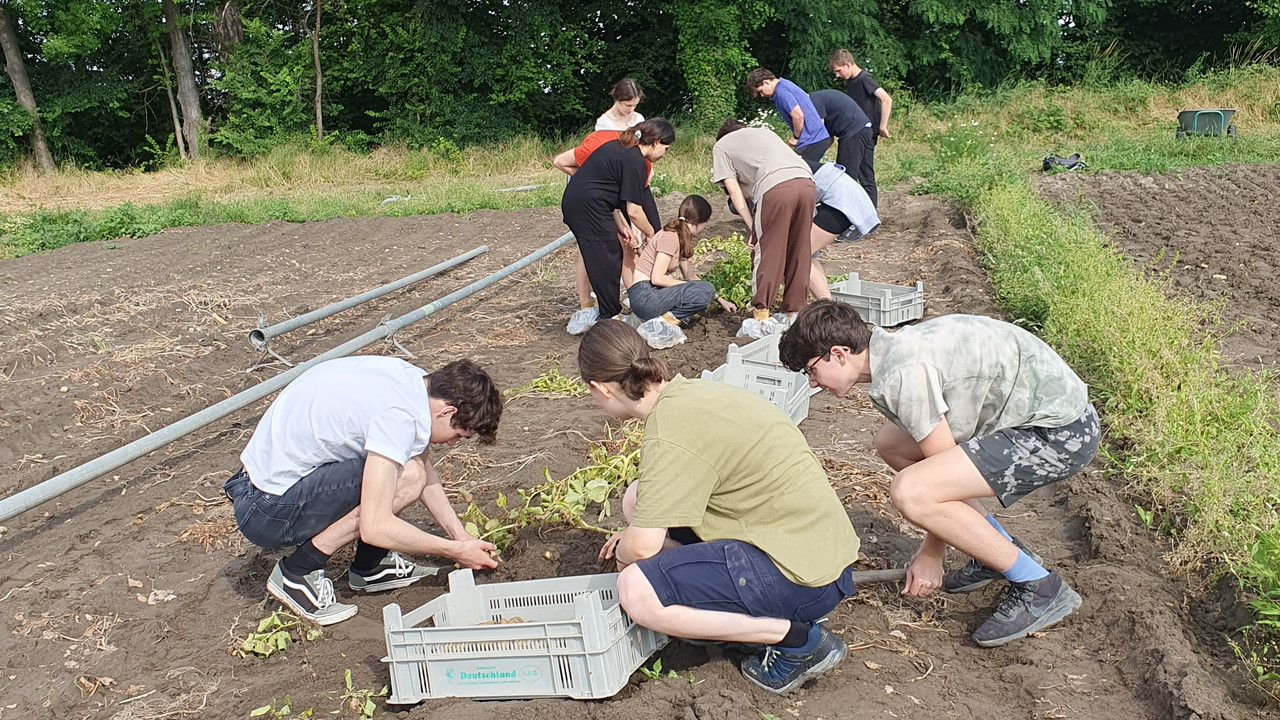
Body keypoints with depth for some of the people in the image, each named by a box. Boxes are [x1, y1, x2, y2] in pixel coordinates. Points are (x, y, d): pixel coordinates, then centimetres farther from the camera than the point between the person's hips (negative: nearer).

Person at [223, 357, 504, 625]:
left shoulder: (410, 377, 1)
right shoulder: (398, 415, -26)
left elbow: (425, 468, 15)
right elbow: (375, 527, -26)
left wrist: (460, 536, 9)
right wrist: (455, 551, -14)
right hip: (266, 513, -9)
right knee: (407, 477, -22)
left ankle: (369, 567, 13)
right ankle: (296, 573, -9)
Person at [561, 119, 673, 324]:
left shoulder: (619, 147, 15)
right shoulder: (634, 162, -14)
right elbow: (633, 211, -12)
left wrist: (623, 227, 9)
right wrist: (651, 234, 4)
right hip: (588, 208, -10)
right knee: (606, 264, -1)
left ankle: (610, 314, 24)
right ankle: (610, 319, 9)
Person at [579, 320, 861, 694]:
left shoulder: (670, 429, -22)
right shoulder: (690, 391, 5)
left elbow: (642, 547, -21)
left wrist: (622, 552, 3)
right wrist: (634, 535, 27)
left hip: (806, 578, -9)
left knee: (635, 590, -20)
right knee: (639, 501, 8)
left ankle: (799, 639, -7)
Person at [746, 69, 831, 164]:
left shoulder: (781, 92, -15)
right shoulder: (785, 84, 17)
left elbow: (798, 116, -24)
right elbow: (807, 96, 30)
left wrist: (795, 137, -7)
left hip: (810, 142, -10)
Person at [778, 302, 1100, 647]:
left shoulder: (903, 373, -22)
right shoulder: (894, 348, 8)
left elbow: (945, 470, -16)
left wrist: (930, 555, -2)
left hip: (1062, 433, -10)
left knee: (910, 493, -23)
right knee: (890, 443, 15)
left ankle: (1039, 587, -6)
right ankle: (1001, 552, 20)